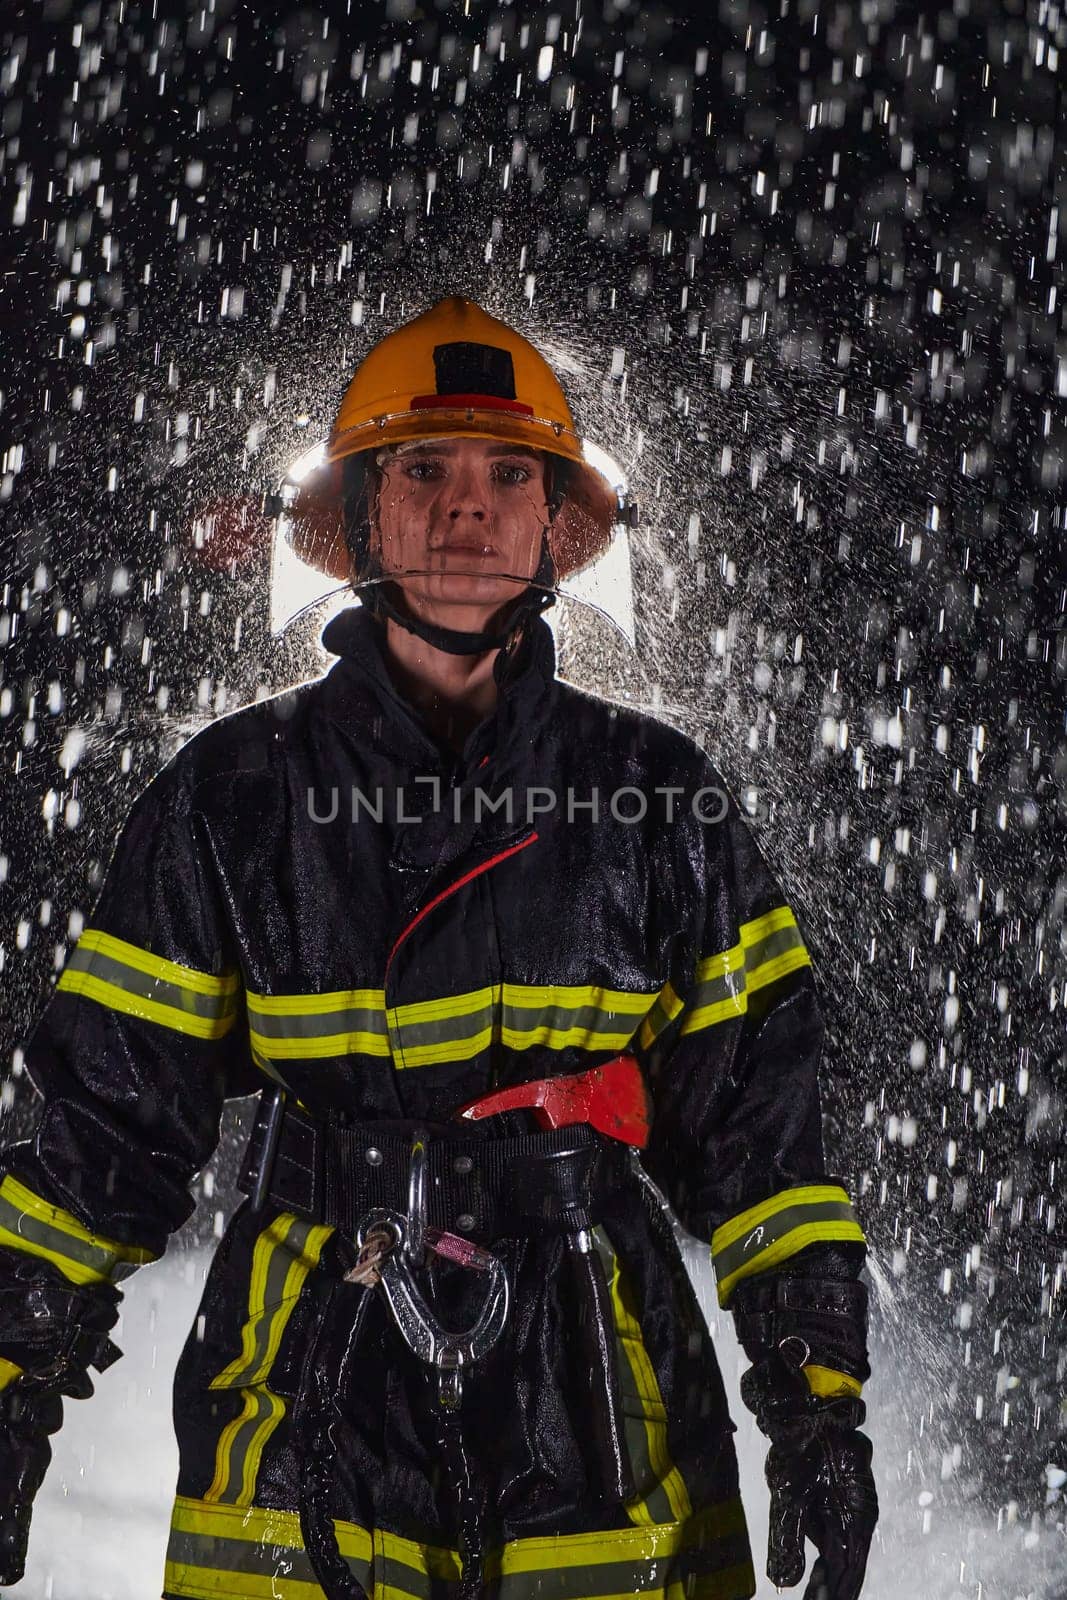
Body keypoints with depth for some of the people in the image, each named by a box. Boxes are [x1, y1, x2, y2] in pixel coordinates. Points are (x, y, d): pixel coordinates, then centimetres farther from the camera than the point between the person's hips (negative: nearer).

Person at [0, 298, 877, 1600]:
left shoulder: (657, 796, 3)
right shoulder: (235, 796, 1)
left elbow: (755, 1122, 4)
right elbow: (113, 1113, 4)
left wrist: (817, 1402, 0)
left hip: (598, 1402, 1)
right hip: (312, 1401, 0)